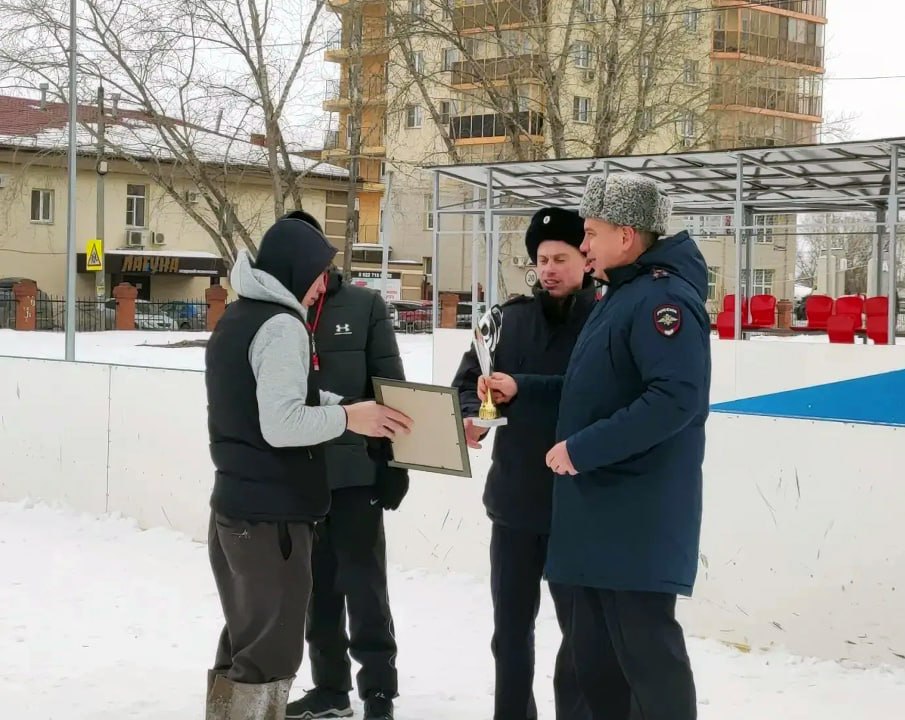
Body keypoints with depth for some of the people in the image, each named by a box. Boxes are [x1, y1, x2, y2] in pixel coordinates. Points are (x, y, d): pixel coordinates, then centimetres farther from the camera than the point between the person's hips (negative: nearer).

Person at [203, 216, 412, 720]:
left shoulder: (236, 319, 14)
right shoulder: (281, 325, -16)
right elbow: (282, 425, -23)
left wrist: (343, 405, 4)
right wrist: (349, 418, -12)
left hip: (234, 505, 9)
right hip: (273, 513, -9)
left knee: (243, 644, 19)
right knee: (270, 655, -3)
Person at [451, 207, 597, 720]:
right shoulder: (511, 319, 7)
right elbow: (469, 380, 10)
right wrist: (470, 417, -10)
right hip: (514, 499, 5)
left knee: (581, 628, 8)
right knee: (510, 627, 15)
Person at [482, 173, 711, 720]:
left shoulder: (662, 296, -15)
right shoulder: (621, 296, 18)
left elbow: (678, 397, -28)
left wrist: (583, 449, -24)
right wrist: (522, 390, 17)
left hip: (639, 515, -10)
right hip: (603, 510, 11)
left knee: (646, 649, -6)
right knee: (596, 650, 15)